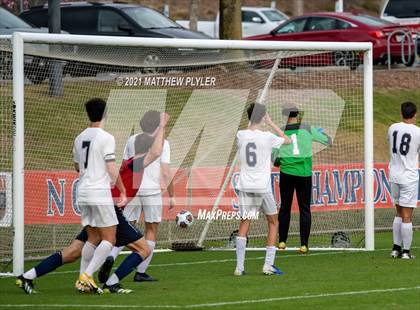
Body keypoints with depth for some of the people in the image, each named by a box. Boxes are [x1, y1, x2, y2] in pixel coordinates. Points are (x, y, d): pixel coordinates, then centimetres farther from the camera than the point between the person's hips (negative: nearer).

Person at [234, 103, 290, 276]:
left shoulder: (241, 135, -2)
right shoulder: (267, 137, -10)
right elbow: (286, 140, 10)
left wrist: (251, 123, 20)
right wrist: (271, 124, 14)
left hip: (245, 186, 2)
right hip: (263, 186, -2)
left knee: (244, 224, 4)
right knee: (273, 222, 14)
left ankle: (239, 266, -7)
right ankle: (268, 265, 9)